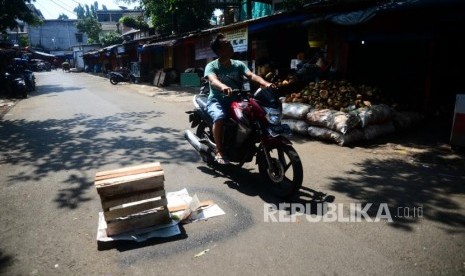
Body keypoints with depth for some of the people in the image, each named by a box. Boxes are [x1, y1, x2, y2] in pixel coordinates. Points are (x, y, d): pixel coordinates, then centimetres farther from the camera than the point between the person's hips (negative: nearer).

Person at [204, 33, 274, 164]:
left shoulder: (238, 64, 7)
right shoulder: (211, 66, -5)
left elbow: (251, 75, -9)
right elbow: (213, 80, -27)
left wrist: (266, 84, -30)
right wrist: (223, 87, -51)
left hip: (235, 100, 4)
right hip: (217, 101, -4)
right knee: (219, 117, -36)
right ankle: (219, 152, -20)